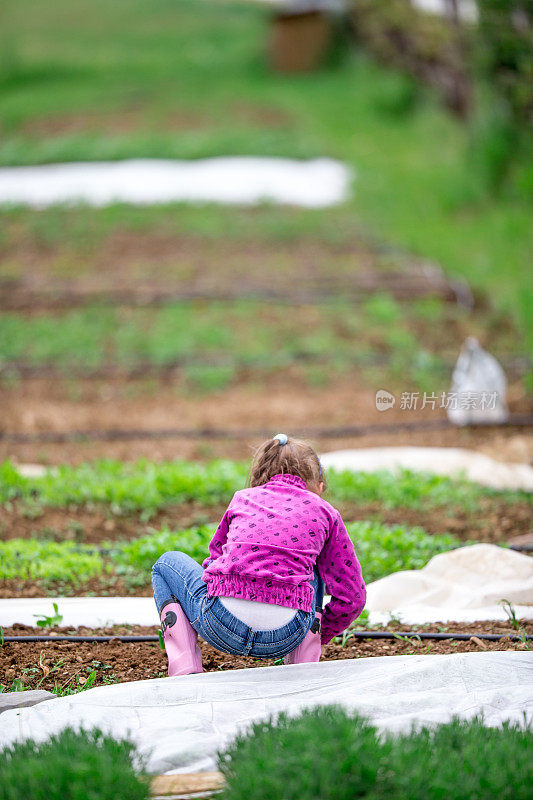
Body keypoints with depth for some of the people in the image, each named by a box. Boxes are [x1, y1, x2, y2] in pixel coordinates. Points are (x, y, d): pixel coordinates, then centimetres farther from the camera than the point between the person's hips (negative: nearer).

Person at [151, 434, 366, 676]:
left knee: (167, 563, 32)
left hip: (222, 624, 0)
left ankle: (186, 674, 11)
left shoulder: (242, 498, 24)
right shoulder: (325, 512, 19)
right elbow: (352, 597, 18)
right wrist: (319, 636, 35)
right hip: (285, 636, 0)